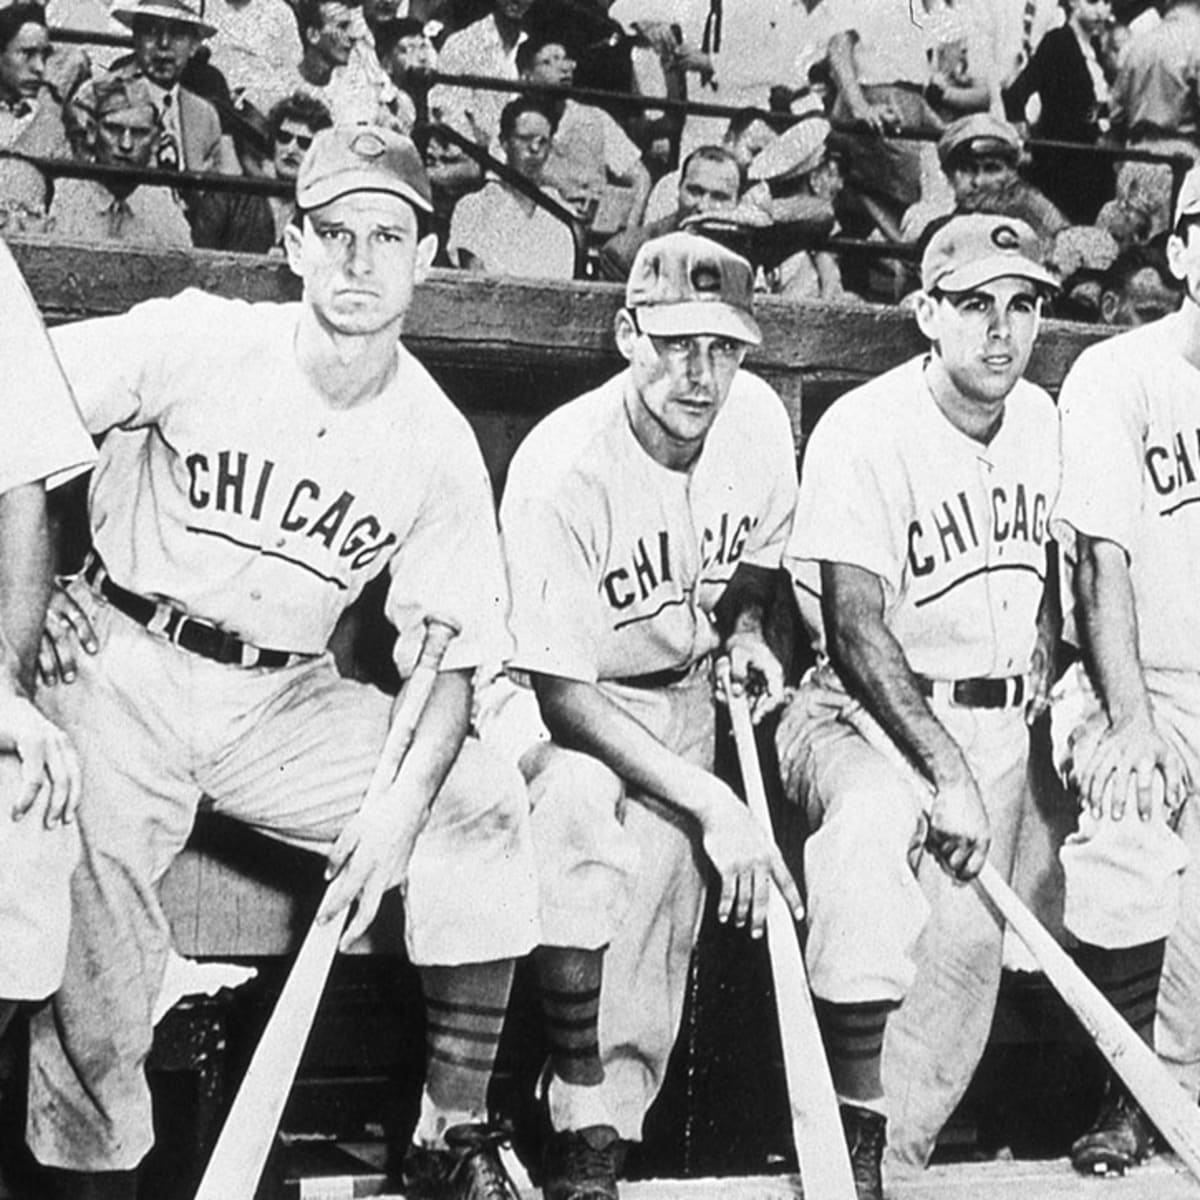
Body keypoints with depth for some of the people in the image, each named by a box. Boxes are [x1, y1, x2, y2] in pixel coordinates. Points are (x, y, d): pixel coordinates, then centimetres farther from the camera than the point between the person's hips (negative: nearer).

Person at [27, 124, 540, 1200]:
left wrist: (402, 797, -17)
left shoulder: (439, 443, -1)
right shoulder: (195, 342, -8)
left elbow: (447, 651, -1)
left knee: (485, 805, -12)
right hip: (124, 665, -2)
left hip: (284, 700, 3)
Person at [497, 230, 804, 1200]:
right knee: (579, 802, -34)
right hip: (554, 699, -5)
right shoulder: (561, 467, -28)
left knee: (663, 893, -8)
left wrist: (745, 626, -6)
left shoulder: (758, 419, -10)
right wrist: (711, 802, -30)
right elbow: (563, 694, -26)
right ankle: (581, 1115, -22)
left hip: (681, 692, 5)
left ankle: (610, 1119, 12)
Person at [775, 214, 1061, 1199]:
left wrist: (1044, 674, 12)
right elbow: (856, 633, -20)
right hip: (867, 710, -6)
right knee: (873, 819, -36)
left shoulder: (1042, 420, 7)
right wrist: (946, 772, -26)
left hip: (995, 722, 6)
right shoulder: (865, 431, -14)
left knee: (970, 943, 0)